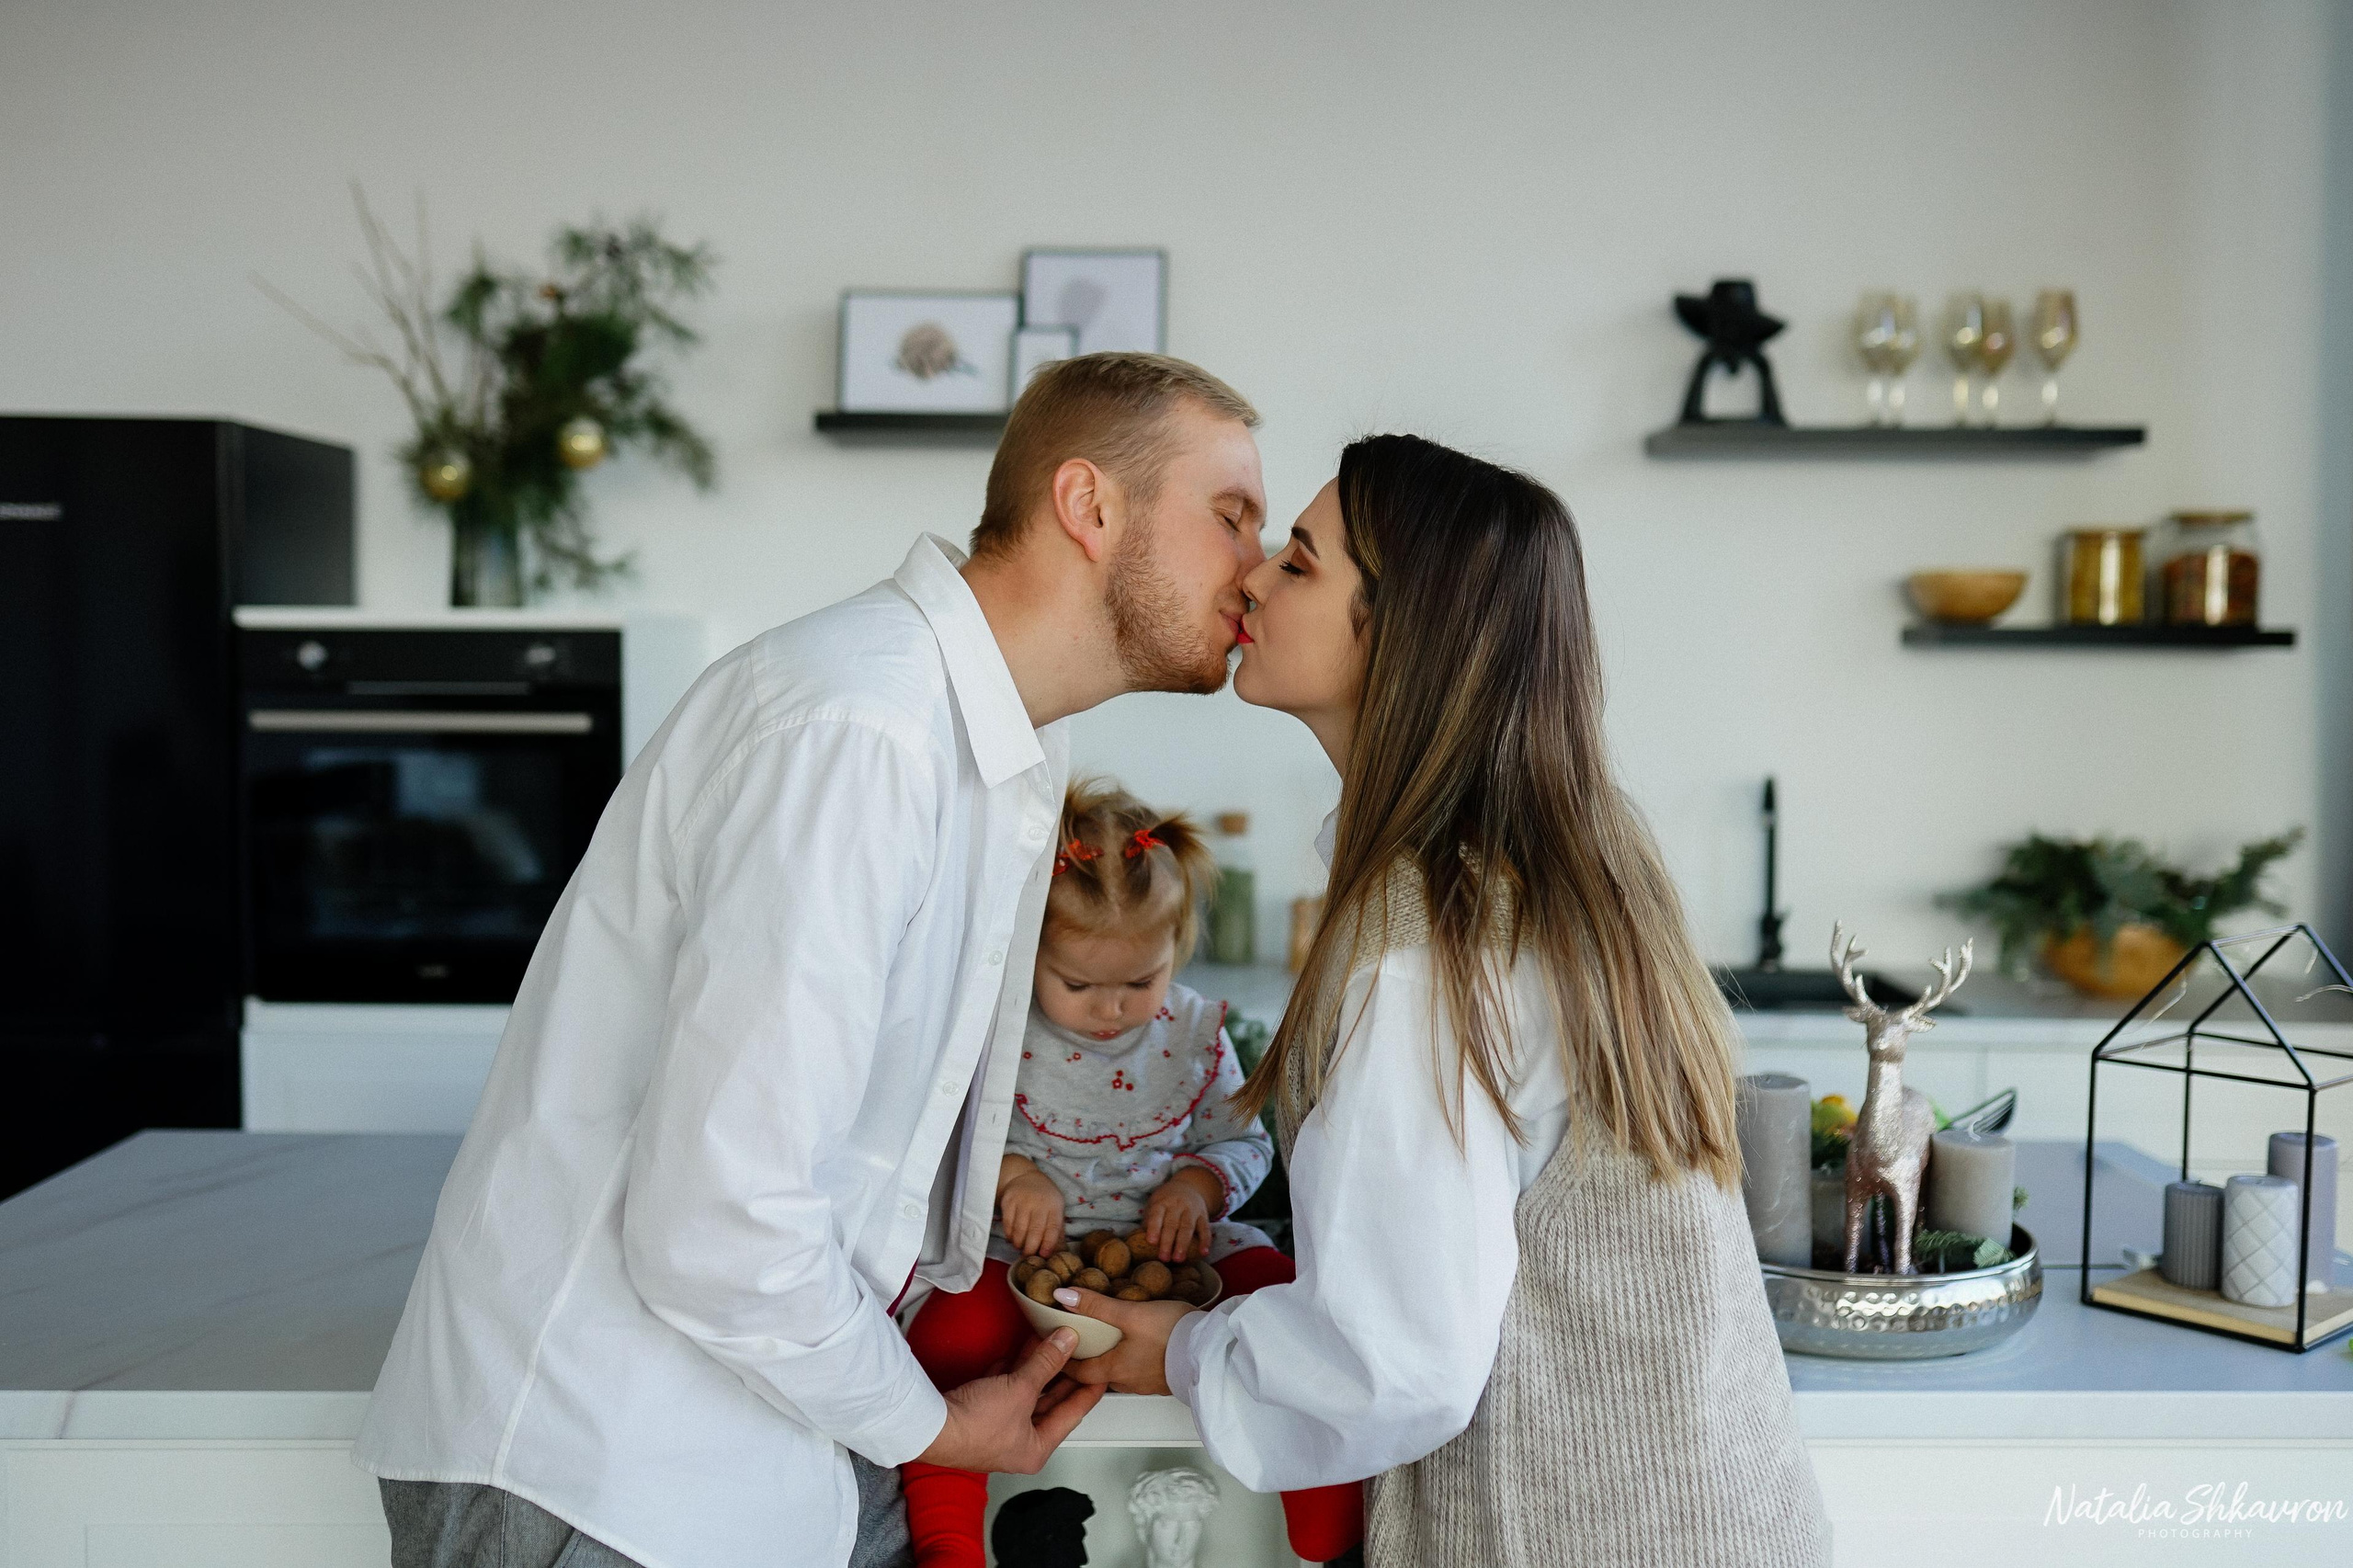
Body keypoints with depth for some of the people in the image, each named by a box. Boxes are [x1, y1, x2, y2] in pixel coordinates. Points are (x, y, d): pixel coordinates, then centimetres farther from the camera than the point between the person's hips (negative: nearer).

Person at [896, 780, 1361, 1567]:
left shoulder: (1194, 1029, 2)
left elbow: (1243, 1141, 11)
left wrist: (1199, 1182, -10)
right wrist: (1009, 1173, -22)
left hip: (1172, 1243, 2)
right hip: (1027, 1249, -2)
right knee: (946, 1335, -32)